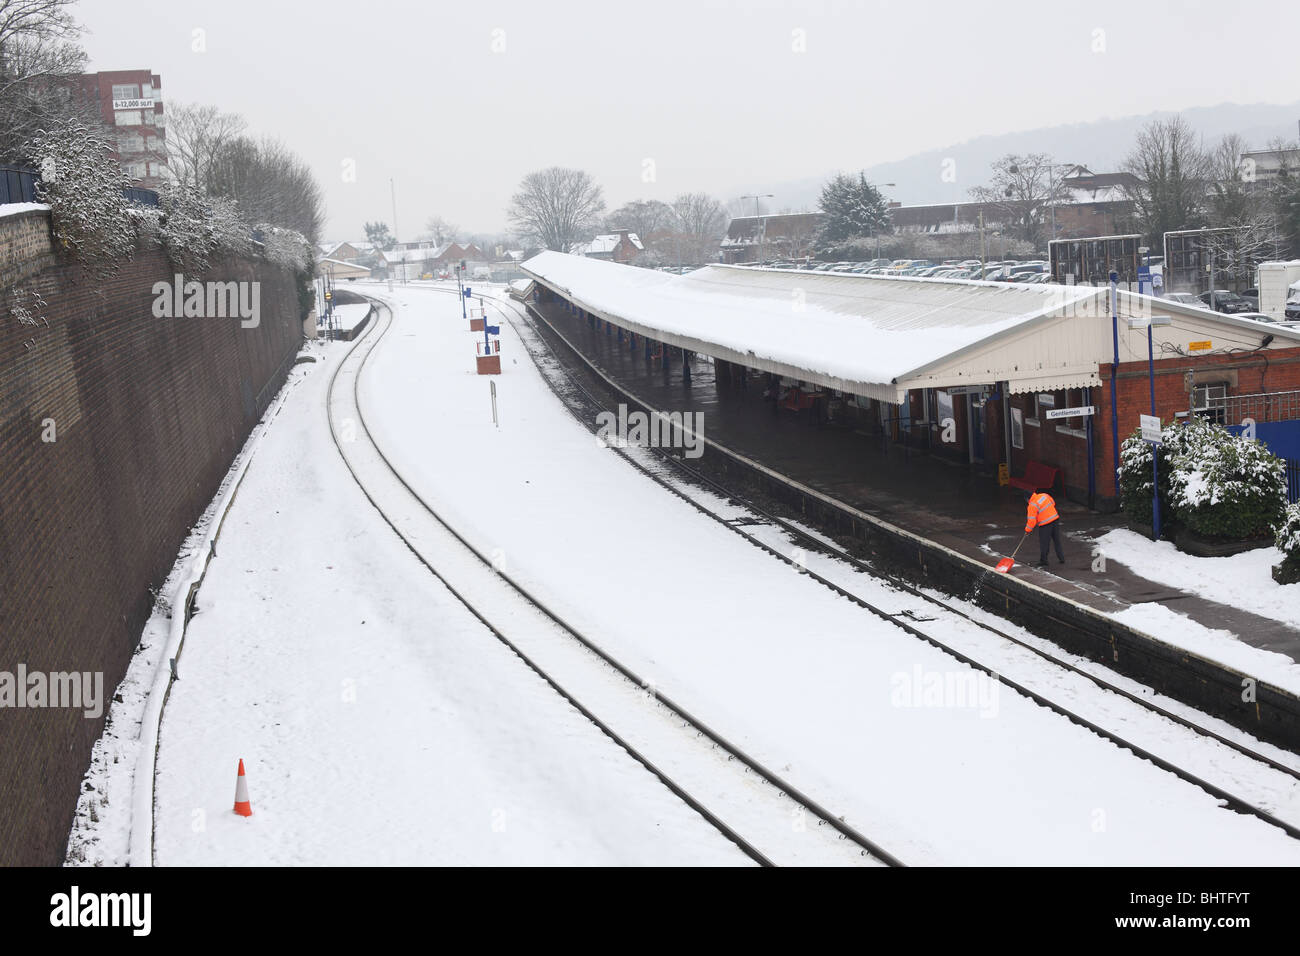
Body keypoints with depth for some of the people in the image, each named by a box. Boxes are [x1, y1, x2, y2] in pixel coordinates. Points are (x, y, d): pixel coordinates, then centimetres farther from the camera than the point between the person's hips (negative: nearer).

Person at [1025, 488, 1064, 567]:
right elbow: (1053, 503, 18)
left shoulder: (1032, 505, -16)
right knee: (1057, 541, 17)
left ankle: (1043, 561, 13)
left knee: (1044, 543, 6)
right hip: (1055, 519, 7)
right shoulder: (1044, 495, 1)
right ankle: (1062, 558, 25)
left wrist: (1027, 530, -2)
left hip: (1045, 525, -7)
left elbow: (1031, 520, -15)